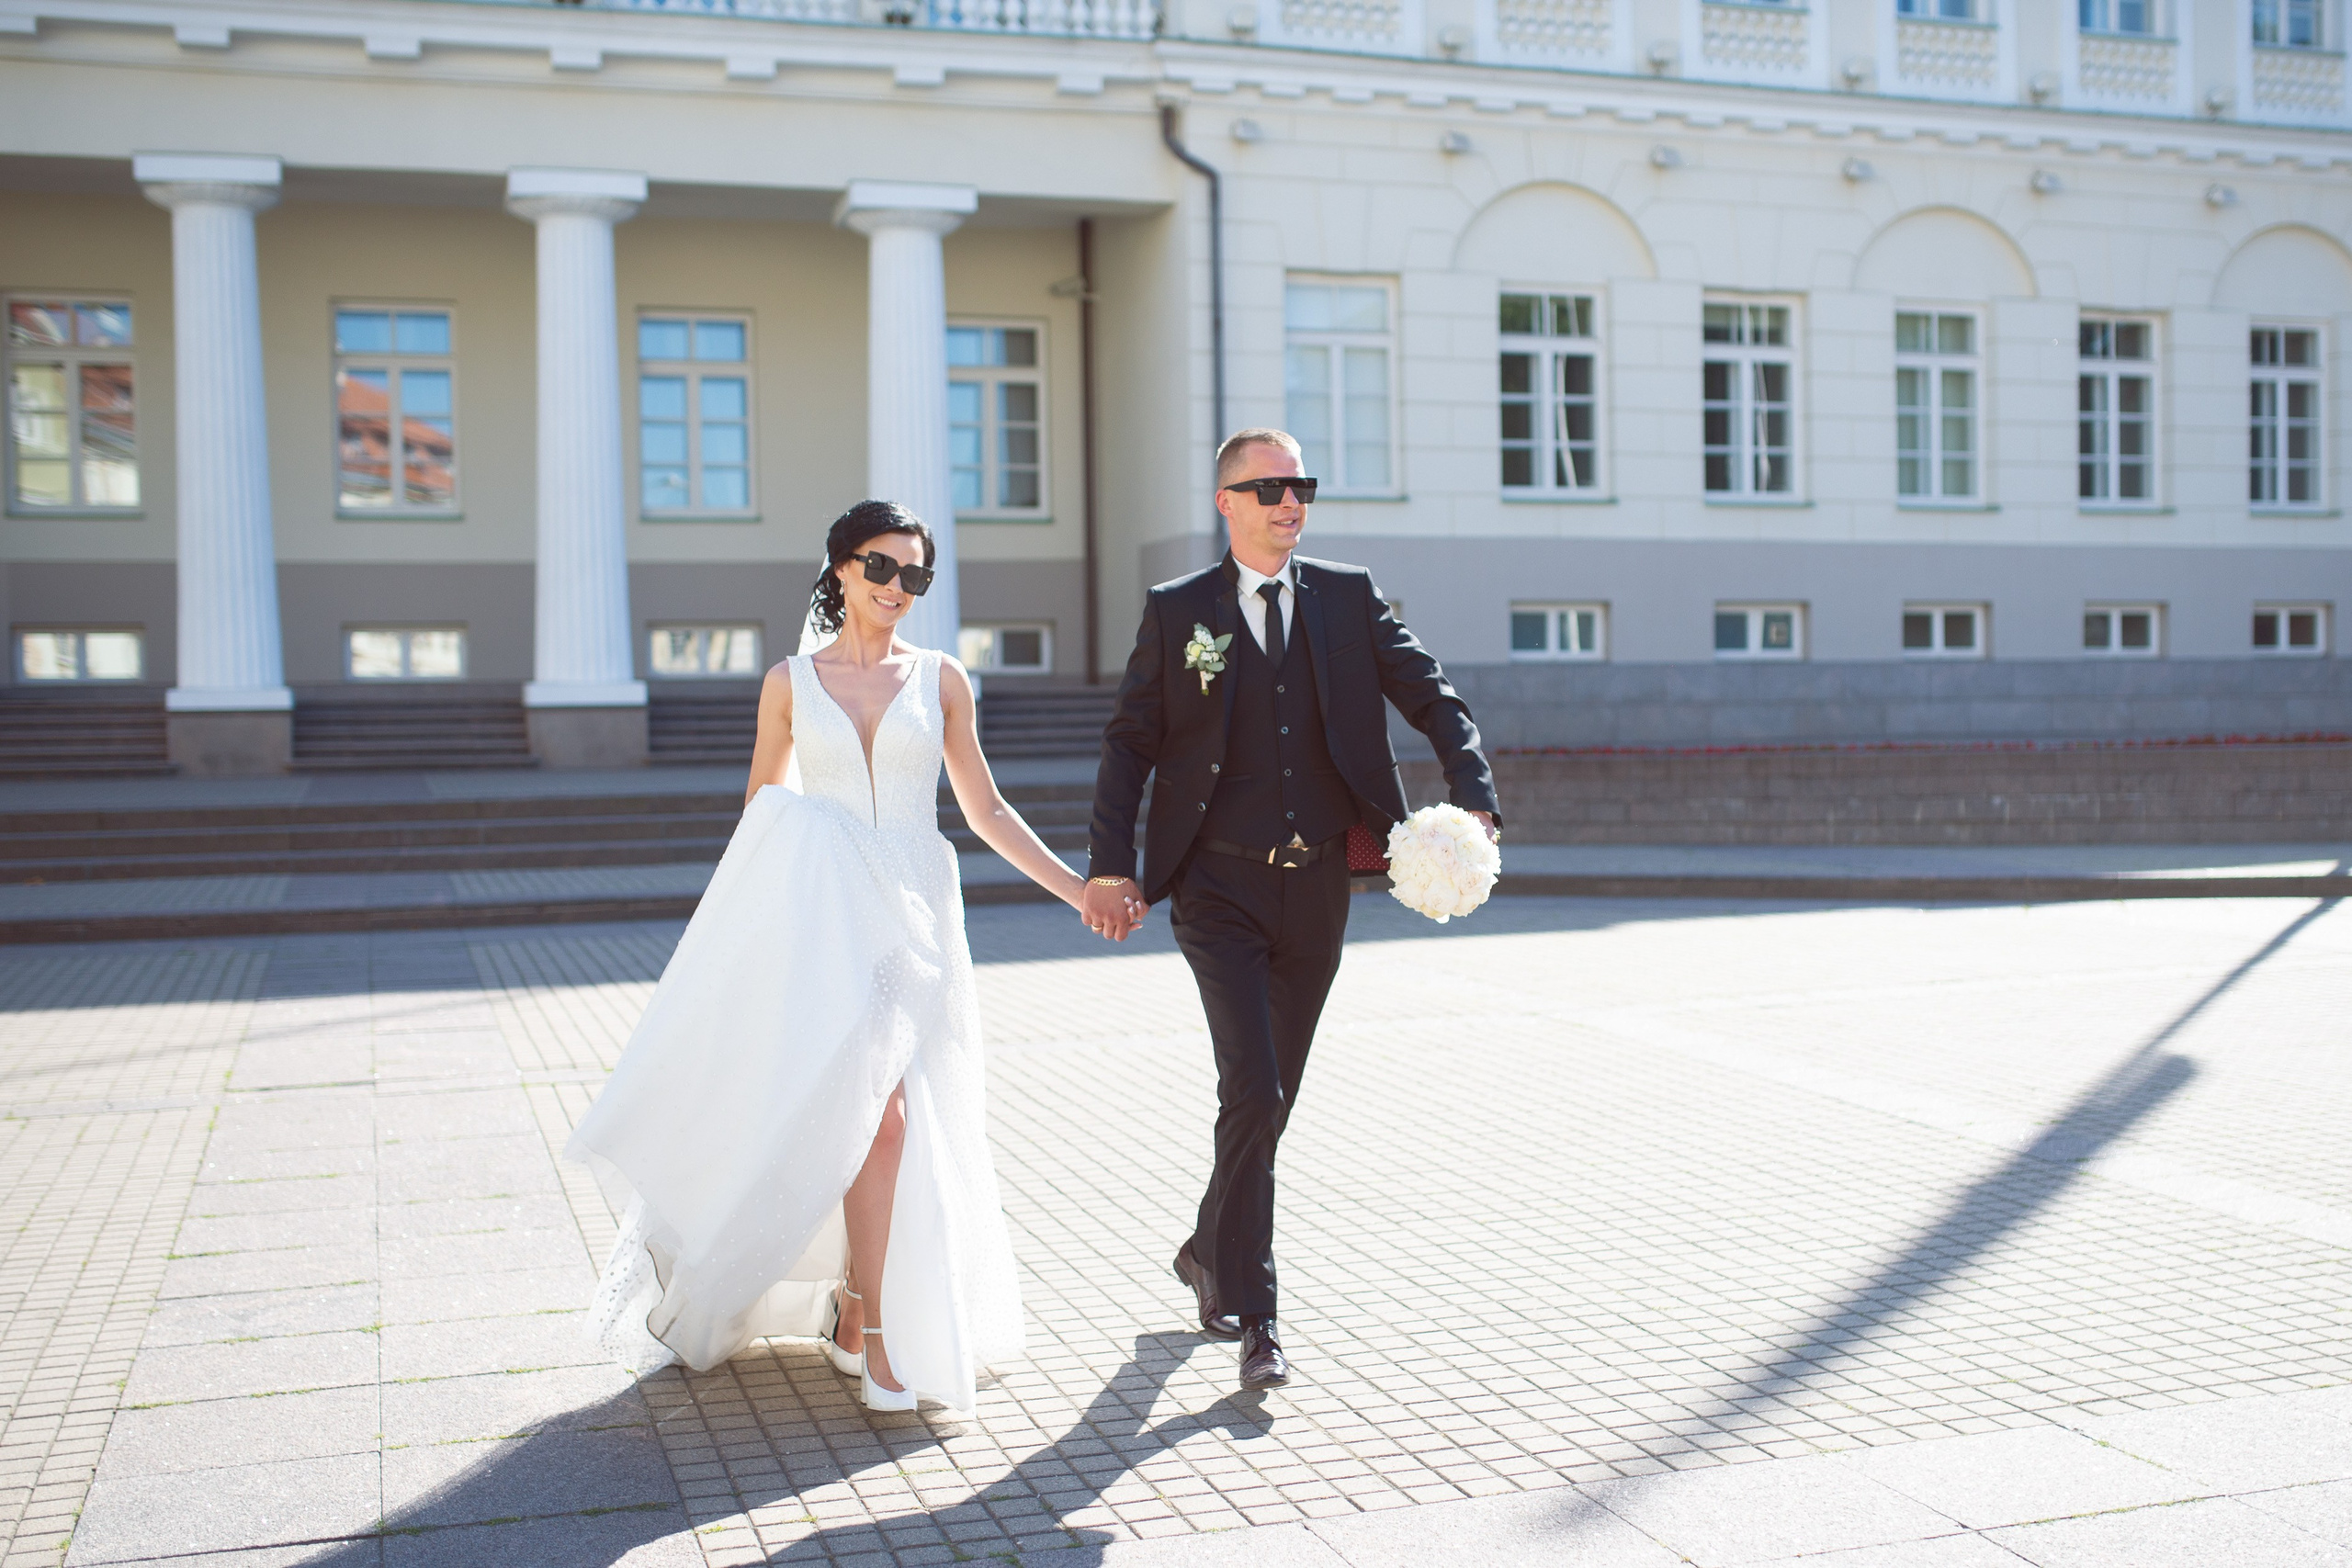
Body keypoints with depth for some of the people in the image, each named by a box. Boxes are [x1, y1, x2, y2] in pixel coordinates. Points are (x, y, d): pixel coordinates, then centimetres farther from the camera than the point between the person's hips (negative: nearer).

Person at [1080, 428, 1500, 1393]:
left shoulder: (1348, 598, 8)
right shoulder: (1177, 611, 3)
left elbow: (1432, 699, 5)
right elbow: (1130, 743, 2)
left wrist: (1472, 796, -12)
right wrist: (1111, 866, -8)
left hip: (1317, 889, 3)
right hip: (1221, 889, -3)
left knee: (1273, 1097, 13)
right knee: (1254, 1092, -14)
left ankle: (1209, 1253, 37)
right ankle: (1251, 1313, -4)